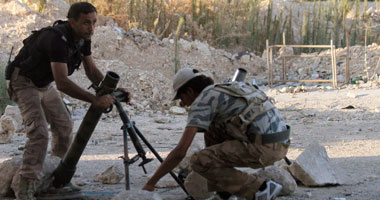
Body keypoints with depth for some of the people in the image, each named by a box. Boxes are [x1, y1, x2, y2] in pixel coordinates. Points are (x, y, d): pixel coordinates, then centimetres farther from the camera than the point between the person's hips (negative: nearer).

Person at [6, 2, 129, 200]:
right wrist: (94, 99, -45)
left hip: (45, 84, 9)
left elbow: (92, 71, -1)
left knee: (64, 126, 16)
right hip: (25, 82, -9)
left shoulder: (83, 38, -8)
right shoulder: (57, 38, -35)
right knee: (39, 133, -22)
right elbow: (62, 82, -42)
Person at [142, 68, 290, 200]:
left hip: (262, 147, -9)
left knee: (199, 162, -5)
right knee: (212, 132, 23)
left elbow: (180, 151, -5)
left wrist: (150, 184, 2)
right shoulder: (229, 91, 26)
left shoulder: (202, 100, 0)